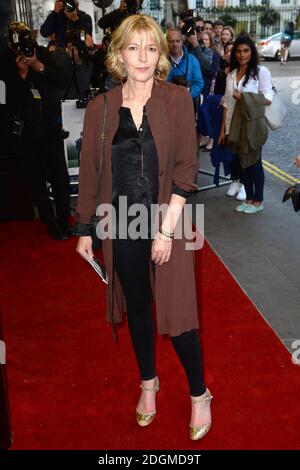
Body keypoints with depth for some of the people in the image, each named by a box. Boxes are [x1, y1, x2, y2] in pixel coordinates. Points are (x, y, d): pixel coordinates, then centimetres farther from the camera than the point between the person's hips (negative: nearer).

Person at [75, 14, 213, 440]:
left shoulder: (177, 100, -6)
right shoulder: (100, 108, 0)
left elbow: (186, 169, -9)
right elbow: (89, 172, 4)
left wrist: (166, 229, -14)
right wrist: (85, 229, 6)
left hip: (167, 223, -2)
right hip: (121, 227, 3)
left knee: (176, 311, 2)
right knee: (137, 307, 17)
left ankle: (199, 394, 26)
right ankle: (148, 382, 40)